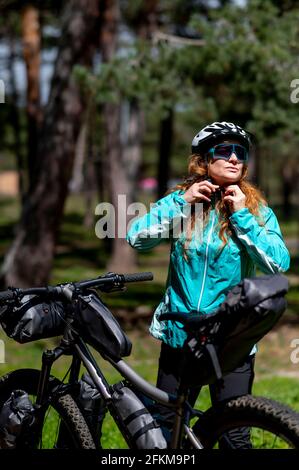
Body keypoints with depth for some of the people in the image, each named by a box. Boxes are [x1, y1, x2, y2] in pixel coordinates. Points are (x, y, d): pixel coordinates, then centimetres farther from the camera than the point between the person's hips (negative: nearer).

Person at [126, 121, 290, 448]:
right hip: (179, 334, 2)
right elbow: (136, 237, -9)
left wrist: (242, 215, -17)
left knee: (235, 436, 0)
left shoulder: (258, 211, -2)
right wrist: (182, 202, -14)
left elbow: (279, 264, -16)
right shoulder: (181, 200, 3)